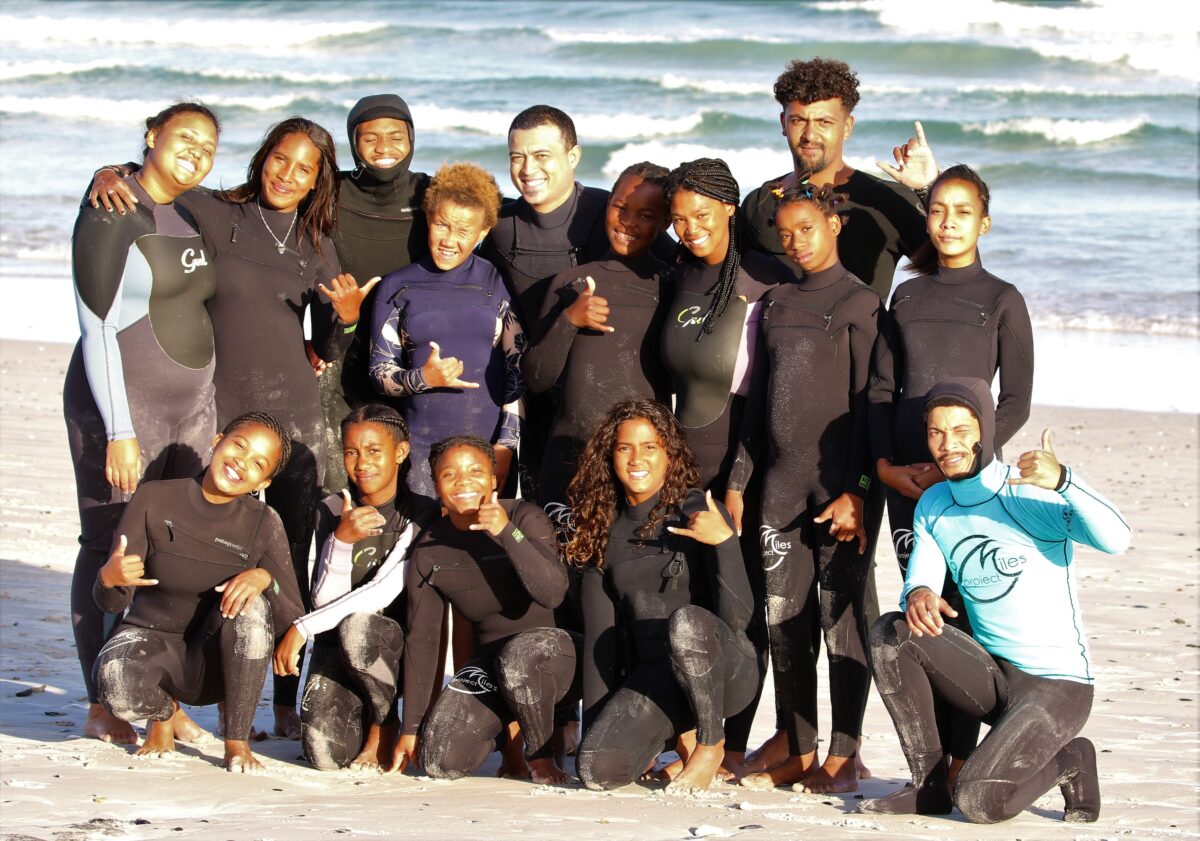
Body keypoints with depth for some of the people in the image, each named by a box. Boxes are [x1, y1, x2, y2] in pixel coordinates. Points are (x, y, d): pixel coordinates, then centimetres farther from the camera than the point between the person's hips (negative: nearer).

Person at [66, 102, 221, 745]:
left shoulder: (193, 217, 13)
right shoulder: (111, 215, -9)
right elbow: (98, 329, -13)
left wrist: (215, 412, 17)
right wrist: (119, 432, -18)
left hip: (193, 408, 7)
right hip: (120, 407, -7)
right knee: (112, 551, -3)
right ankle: (102, 709, 5)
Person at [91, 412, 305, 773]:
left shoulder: (263, 524, -9)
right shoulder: (154, 499, -12)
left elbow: (291, 618, -12)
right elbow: (111, 602, -11)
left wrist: (264, 578, -33)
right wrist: (109, 578, -36)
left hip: (217, 661, 1)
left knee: (250, 605, -31)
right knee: (118, 689, -35)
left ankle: (237, 741, -14)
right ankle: (164, 711, 6)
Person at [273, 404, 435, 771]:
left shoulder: (420, 515, -9)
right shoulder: (332, 510, 0)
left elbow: (385, 591, -20)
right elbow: (323, 599, -11)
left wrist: (301, 628, -22)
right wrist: (342, 539, -28)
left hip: (397, 647, -2)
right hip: (335, 645, 2)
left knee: (356, 625, -36)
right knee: (325, 757, -20)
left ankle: (384, 725, -8)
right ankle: (360, 713, 17)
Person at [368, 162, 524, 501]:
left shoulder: (498, 285, 5)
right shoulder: (398, 288, 7)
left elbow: (519, 369, 3)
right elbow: (380, 371, 6)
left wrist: (507, 444, -4)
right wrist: (423, 378, -14)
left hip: (488, 443, 0)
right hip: (421, 446, 0)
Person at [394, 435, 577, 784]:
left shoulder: (524, 517, -13)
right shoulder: (428, 551, -1)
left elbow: (552, 593, -29)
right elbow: (421, 640, 1)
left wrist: (507, 532, -39)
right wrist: (410, 729, 0)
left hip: (553, 652, -4)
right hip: (490, 663, 4)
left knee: (519, 655, -40)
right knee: (440, 761, -18)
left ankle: (541, 753, -10)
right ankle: (507, 724, 15)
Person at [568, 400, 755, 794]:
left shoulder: (699, 513, -9)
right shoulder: (603, 530, 6)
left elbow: (738, 616, -18)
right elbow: (598, 634, 6)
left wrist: (725, 541, -32)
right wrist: (594, 725, 2)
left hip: (722, 669, -4)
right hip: (653, 675, 4)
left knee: (685, 620, -38)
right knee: (596, 770, -23)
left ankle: (712, 745, -13)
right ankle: (673, 730, 12)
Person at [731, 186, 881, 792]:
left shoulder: (858, 302, -3)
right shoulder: (775, 302, 15)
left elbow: (866, 402, -8)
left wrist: (856, 491, -14)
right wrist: (738, 480, 12)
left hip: (838, 481, -6)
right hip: (781, 480, 6)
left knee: (841, 616, -3)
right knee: (784, 621, 6)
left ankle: (842, 759, 3)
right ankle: (799, 755, 13)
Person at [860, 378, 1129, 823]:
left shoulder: (1033, 495, -15)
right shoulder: (934, 505, 7)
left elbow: (1115, 538, -30)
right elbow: (919, 580, -1)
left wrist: (1063, 480, -49)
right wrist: (918, 595, -27)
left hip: (1058, 684, -6)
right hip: (993, 677, 6)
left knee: (977, 801, -24)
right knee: (890, 633, -16)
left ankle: (1069, 762, 8)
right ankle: (928, 783, -4)